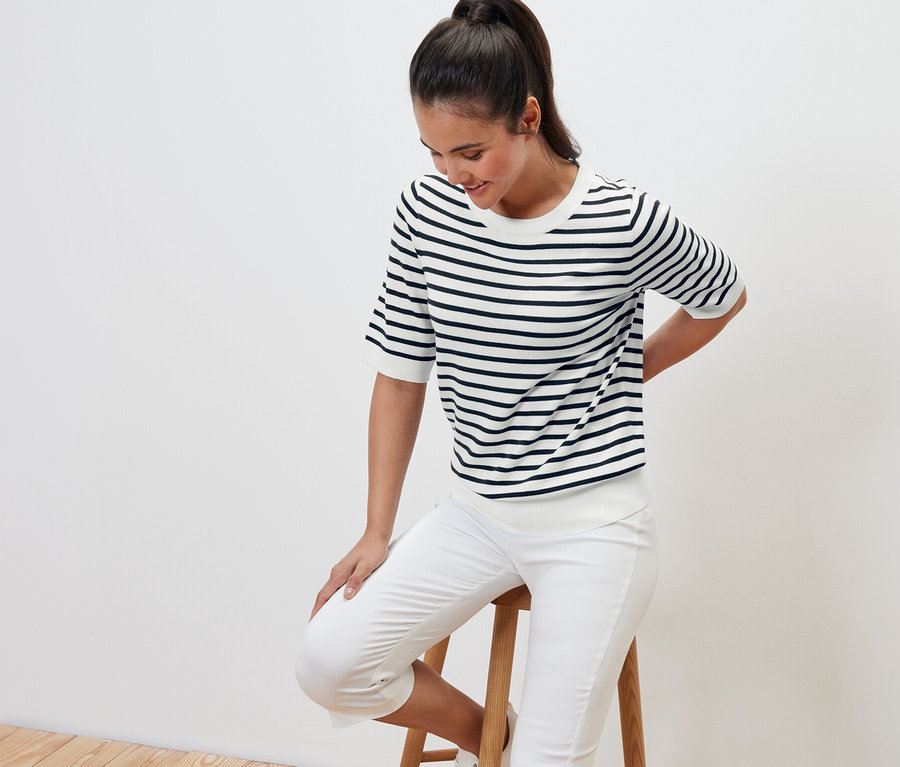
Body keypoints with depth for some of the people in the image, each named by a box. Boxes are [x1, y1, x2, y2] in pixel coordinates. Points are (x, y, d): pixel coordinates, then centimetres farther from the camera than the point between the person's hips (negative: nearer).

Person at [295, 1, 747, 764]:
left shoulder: (623, 222, -15)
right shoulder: (426, 209, -4)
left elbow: (723, 297, 7)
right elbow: (400, 374, 3)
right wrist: (377, 532, 2)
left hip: (592, 522, -4)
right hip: (477, 513, 4)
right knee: (328, 661, -8)